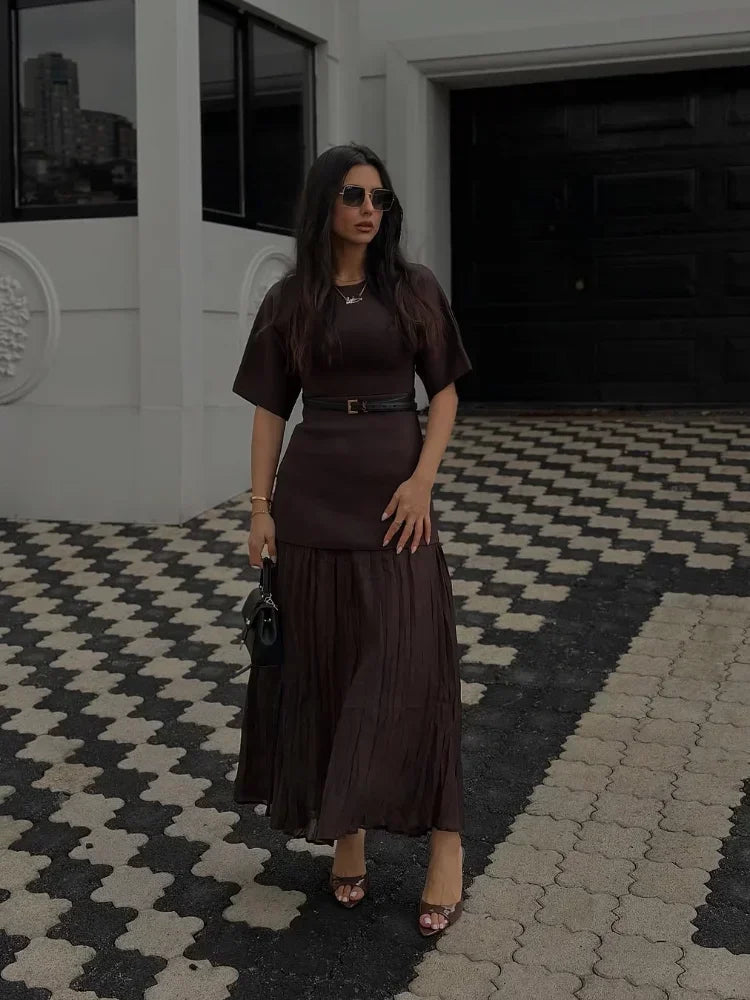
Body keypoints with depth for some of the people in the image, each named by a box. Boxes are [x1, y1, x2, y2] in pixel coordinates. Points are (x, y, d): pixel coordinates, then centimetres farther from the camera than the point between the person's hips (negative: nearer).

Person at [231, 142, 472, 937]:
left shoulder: (415, 288, 4)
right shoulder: (288, 300, 5)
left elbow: (445, 392, 4)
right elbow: (271, 409, 5)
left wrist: (422, 479, -10)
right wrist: (260, 506, -1)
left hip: (395, 489, -1)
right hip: (314, 494, 1)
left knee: (411, 661, -4)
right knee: (327, 662, 7)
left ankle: (446, 838, 8)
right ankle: (345, 827, 22)